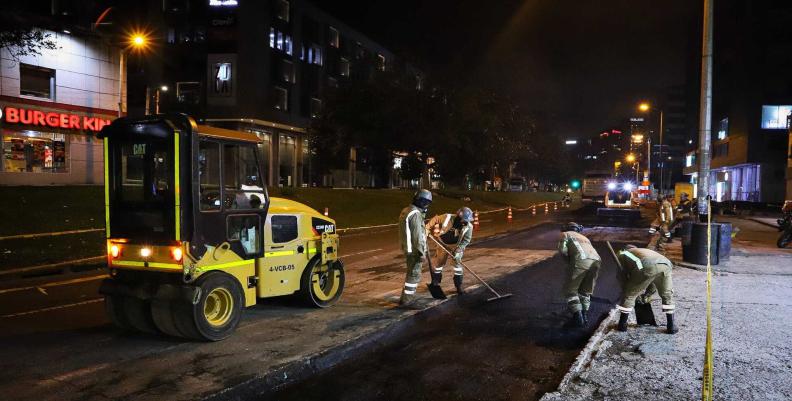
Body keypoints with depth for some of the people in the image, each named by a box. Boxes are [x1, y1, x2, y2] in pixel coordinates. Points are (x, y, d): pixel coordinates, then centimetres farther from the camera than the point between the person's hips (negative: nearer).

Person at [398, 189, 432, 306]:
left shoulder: (406, 211, 9)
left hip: (407, 248, 9)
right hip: (414, 250, -9)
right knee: (414, 275, 2)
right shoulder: (415, 214, -21)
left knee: (411, 273, 21)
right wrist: (421, 253, -19)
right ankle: (406, 299, 7)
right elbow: (417, 236, -22)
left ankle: (407, 296, 30)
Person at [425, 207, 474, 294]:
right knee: (439, 262, 9)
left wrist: (458, 250, -24)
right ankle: (435, 282, 31)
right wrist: (427, 229, -17)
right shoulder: (447, 218, -28)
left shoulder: (468, 227, -21)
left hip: (457, 245, 1)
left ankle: (459, 285, 6)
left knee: (457, 262, -8)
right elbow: (435, 219, -14)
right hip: (443, 243, -1)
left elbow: (466, 240, -14)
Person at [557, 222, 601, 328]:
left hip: (581, 261, -6)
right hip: (596, 261, 6)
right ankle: (585, 316, 23)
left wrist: (569, 261, 20)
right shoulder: (584, 238, 40)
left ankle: (578, 317, 4)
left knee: (570, 290, 9)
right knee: (586, 291, 24)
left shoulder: (566, 234, 22)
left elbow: (562, 249, 5)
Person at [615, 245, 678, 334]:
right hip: (666, 265, 5)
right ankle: (671, 326, 28)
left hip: (647, 266, -5)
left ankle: (622, 324, 19)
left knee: (629, 294, 13)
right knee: (667, 295, 28)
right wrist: (647, 295, 54)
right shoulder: (646, 251, 46)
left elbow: (624, 275, 31)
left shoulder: (623, 254, 33)